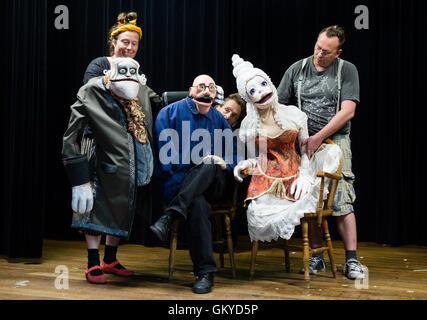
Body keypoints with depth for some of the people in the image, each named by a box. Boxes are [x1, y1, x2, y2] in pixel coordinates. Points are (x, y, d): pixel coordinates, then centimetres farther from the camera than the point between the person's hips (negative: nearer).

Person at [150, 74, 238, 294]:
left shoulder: (218, 119, 15)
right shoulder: (171, 112, 3)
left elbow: (234, 152, 17)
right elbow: (164, 154, -4)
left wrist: (225, 162, -5)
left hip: (211, 185, 3)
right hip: (177, 183, -3)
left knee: (210, 165, -34)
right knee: (198, 205, -37)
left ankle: (169, 217, -36)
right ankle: (205, 272, -30)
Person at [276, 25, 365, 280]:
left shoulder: (347, 71, 1)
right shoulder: (297, 69, 8)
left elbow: (347, 112, -8)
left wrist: (318, 138, -16)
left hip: (335, 141, -2)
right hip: (303, 144, 3)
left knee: (341, 200, -9)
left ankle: (352, 260, -4)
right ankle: (317, 257, 12)